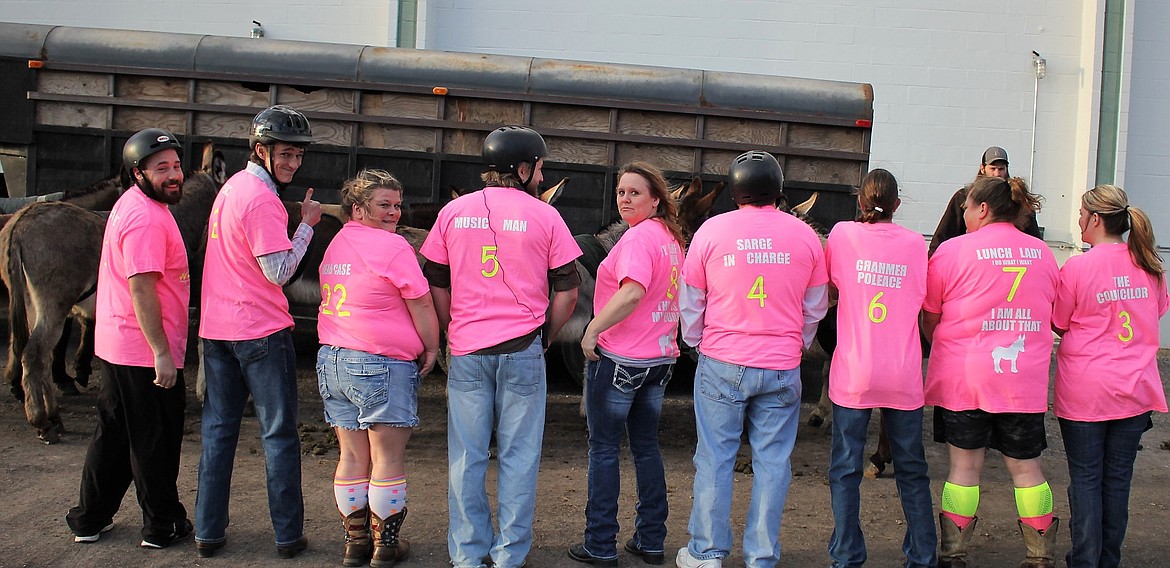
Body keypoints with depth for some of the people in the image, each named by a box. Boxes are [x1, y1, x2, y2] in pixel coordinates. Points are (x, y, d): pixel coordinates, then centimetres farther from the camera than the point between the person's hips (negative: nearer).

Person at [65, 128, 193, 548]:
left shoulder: (132, 204, 14)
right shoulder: (147, 218, -20)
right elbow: (142, 289, -25)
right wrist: (162, 353, -23)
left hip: (114, 345, 10)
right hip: (146, 352, -10)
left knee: (112, 434, 19)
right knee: (154, 442, 4)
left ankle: (90, 519, 29)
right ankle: (162, 526, 17)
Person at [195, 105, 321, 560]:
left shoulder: (231, 186, 12)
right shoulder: (262, 199, -16)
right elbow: (279, 272, -19)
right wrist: (307, 223, -11)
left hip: (216, 329, 8)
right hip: (261, 331, -8)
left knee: (218, 430, 12)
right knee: (279, 435, 2)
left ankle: (208, 532, 17)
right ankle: (289, 536, 8)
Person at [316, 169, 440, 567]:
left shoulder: (336, 245, 14)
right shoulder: (391, 246, -11)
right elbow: (420, 303, -9)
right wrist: (431, 349, 3)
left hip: (331, 360, 8)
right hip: (382, 363, -8)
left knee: (352, 457, 12)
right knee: (388, 459, 2)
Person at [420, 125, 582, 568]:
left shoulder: (453, 212, 5)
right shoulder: (544, 216, -1)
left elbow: (436, 286, 8)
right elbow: (567, 290, 0)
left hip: (466, 352, 2)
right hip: (522, 350, -2)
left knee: (467, 456, 9)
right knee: (518, 456, 7)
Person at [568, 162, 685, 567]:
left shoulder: (639, 236, -17)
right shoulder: (673, 238, 10)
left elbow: (632, 293, -30)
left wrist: (592, 330, -22)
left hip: (620, 359, -8)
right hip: (660, 358, 8)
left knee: (603, 448, 2)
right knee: (646, 445, 15)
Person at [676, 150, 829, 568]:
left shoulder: (711, 230, -3)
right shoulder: (805, 235, 1)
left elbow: (691, 302, 6)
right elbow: (816, 307, 10)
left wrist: (697, 344, 21)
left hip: (721, 364, -1)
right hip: (782, 369, 1)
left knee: (715, 459, 7)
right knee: (773, 462, 7)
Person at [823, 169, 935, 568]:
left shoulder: (842, 235, -3)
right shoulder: (915, 243, 0)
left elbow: (828, 287, 9)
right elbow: (923, 304, 7)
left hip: (853, 373, -1)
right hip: (904, 374, 2)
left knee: (846, 468, 7)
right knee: (911, 469, 14)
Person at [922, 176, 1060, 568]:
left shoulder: (953, 250, -5)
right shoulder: (1042, 253, 7)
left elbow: (930, 320, 2)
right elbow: (1052, 318, 18)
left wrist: (944, 350, 21)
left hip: (963, 375, -3)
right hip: (1026, 378, 3)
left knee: (964, 465, 5)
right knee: (1026, 468, 12)